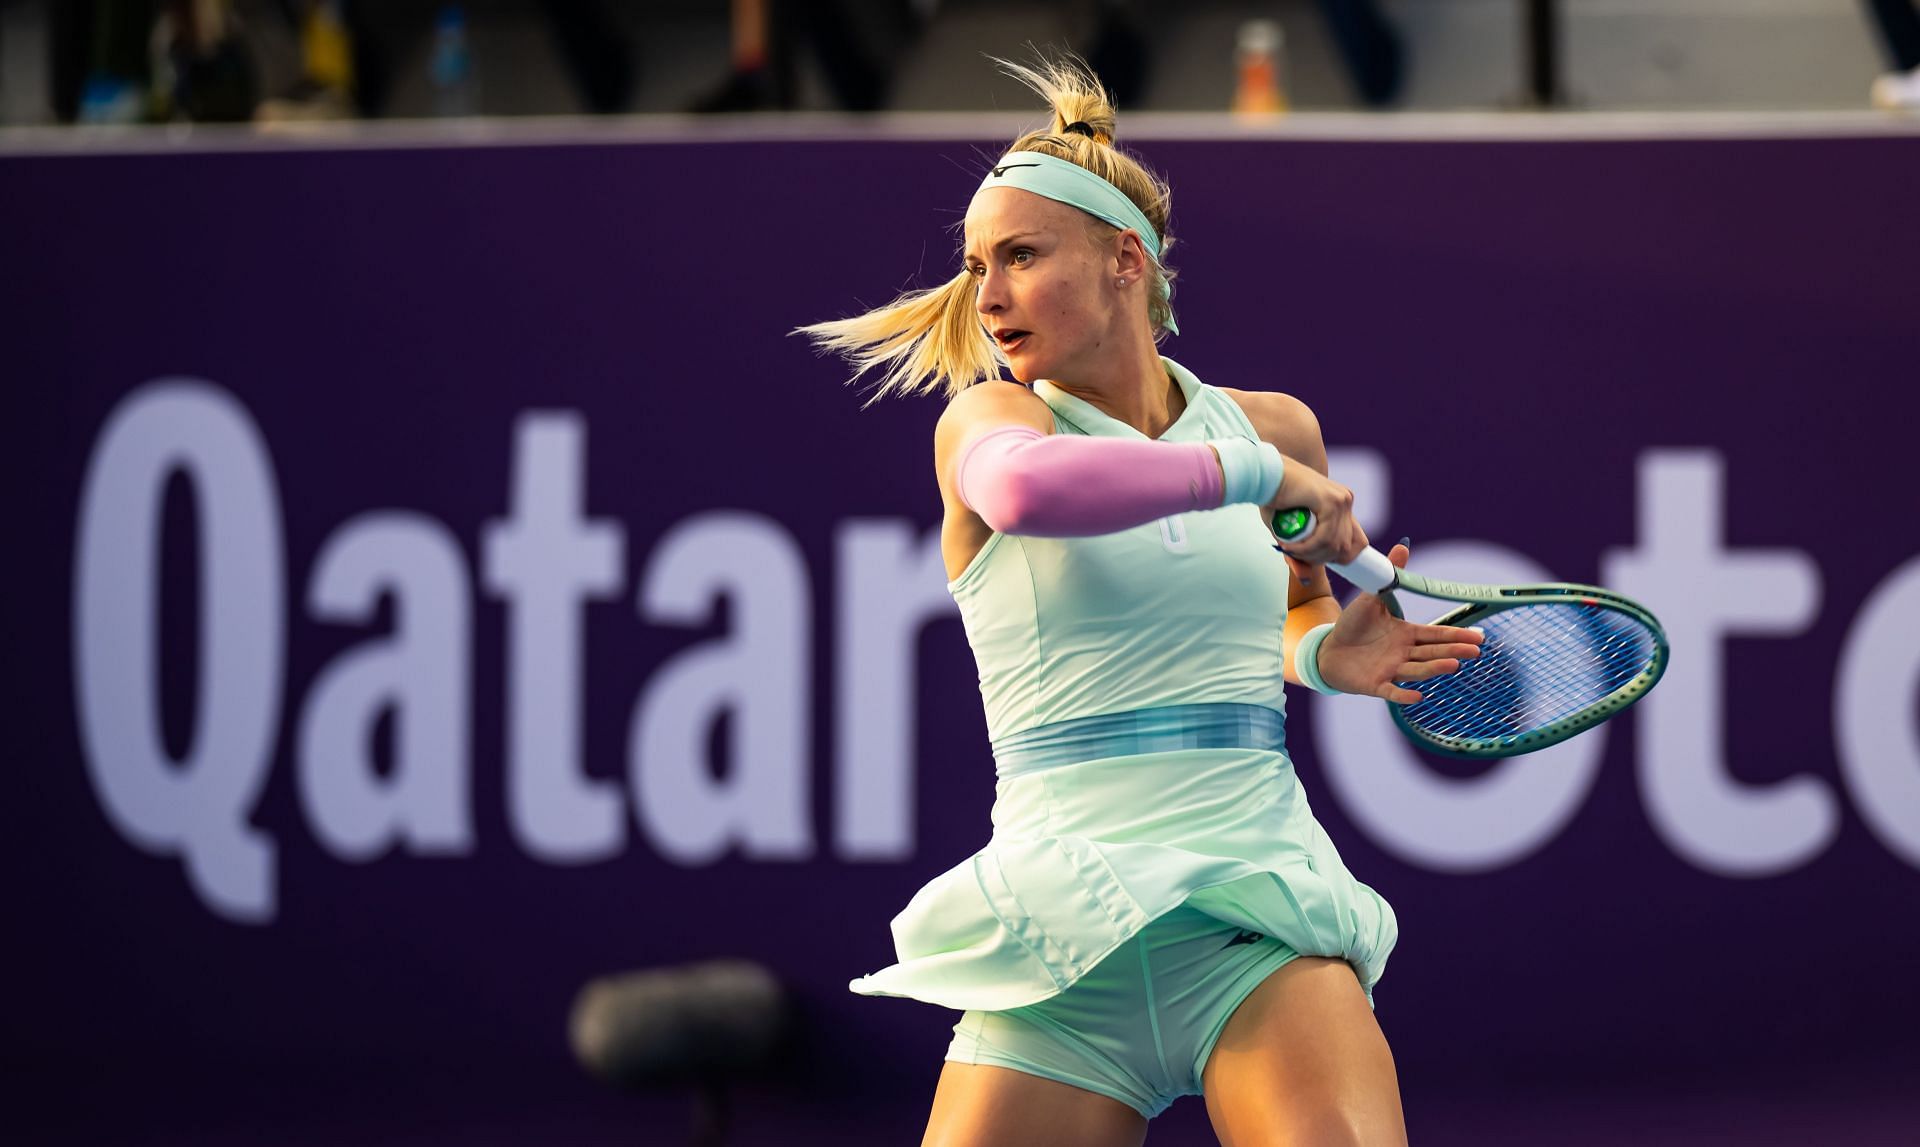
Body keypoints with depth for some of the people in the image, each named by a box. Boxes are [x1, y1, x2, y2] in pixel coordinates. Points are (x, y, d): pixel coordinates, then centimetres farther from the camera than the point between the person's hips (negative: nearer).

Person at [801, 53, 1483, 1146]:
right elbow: (1025, 485, -27)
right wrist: (1255, 472, -19)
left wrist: (1327, 653, 11)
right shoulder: (987, 414, 0)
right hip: (1065, 929, -1)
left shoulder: (1277, 426, 12)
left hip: (1261, 912, 1)